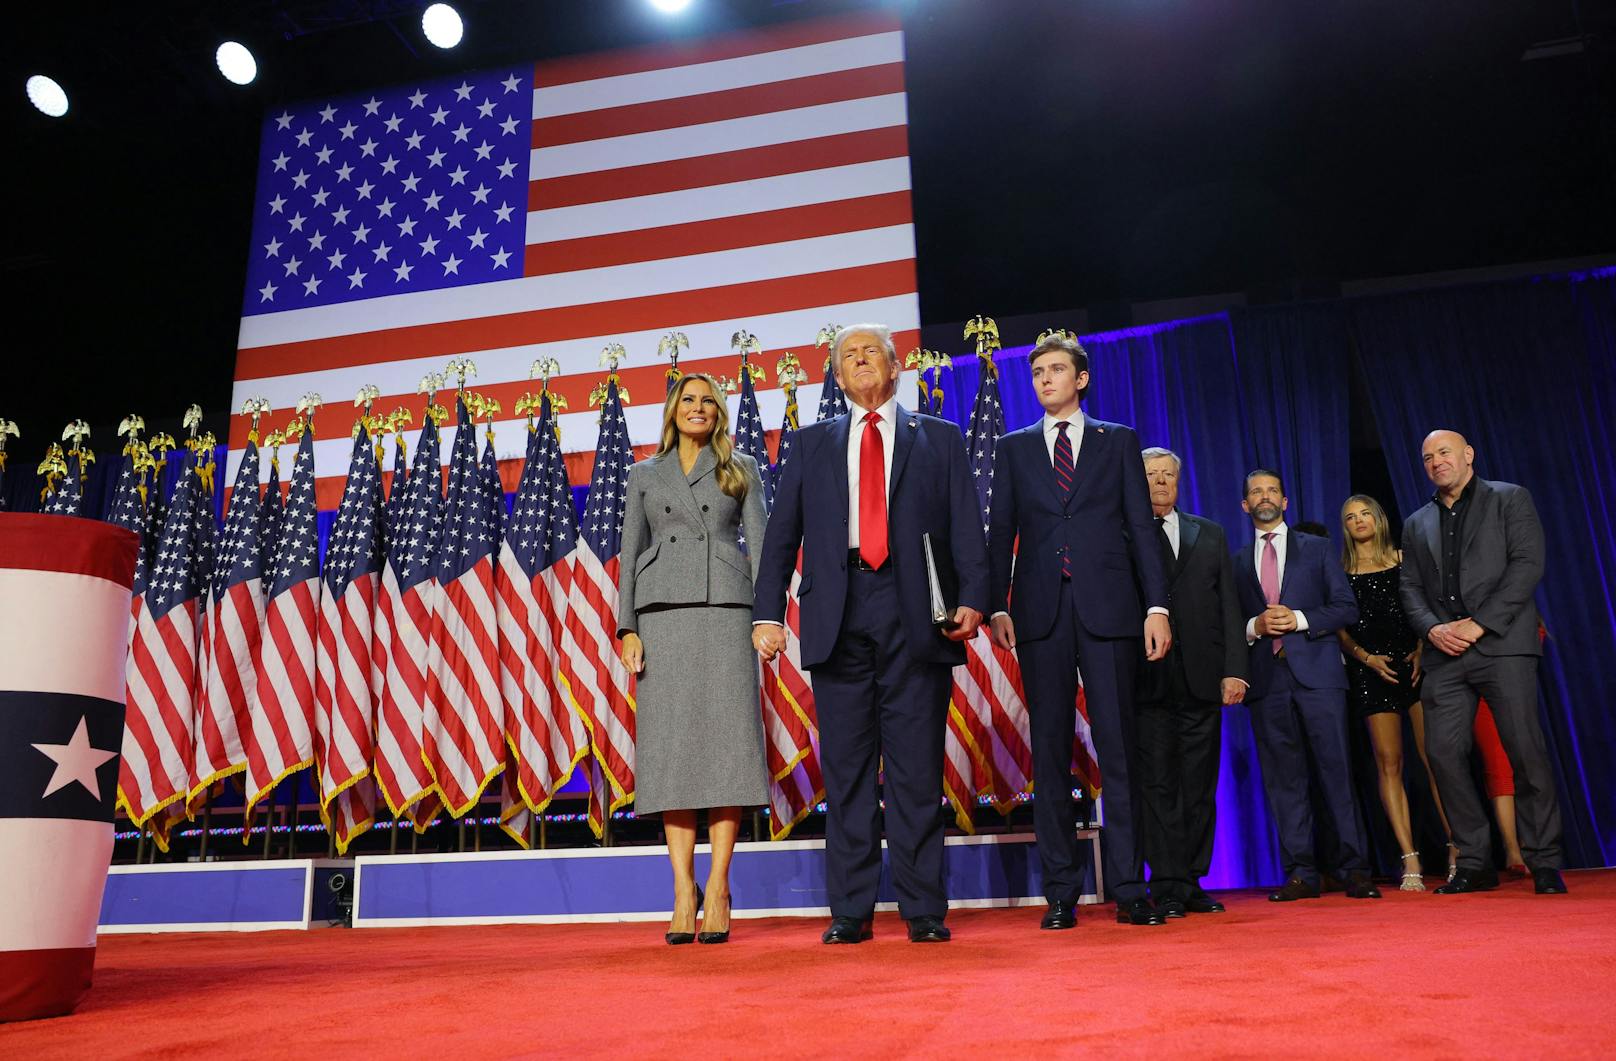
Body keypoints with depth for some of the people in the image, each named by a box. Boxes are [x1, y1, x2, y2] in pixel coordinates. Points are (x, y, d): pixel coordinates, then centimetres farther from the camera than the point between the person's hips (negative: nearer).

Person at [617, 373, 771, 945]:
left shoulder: (741, 469, 15)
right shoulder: (644, 475, 18)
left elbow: (759, 544, 7)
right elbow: (630, 554, 12)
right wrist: (628, 629, 0)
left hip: (724, 609, -1)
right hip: (662, 613, 1)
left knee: (725, 739, -7)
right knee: (671, 746, -4)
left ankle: (718, 884, -2)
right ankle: (684, 888, 0)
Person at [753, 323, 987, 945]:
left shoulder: (939, 439, 15)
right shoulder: (813, 444, 19)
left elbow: (967, 527, 7)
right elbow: (782, 534, 13)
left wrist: (972, 599, -9)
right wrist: (768, 613, 1)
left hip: (915, 614, -1)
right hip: (838, 615, 2)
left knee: (918, 766, 0)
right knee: (845, 767, 3)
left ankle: (923, 909, 10)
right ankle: (850, 910, 11)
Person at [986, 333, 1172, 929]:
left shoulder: (1118, 442, 13)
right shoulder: (1014, 448, 15)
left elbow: (1142, 527, 7)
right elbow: (1001, 532, 10)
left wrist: (1157, 605, -3)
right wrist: (996, 606, -2)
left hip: (1108, 608, -1)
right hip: (1041, 612, 1)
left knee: (1118, 747, -1)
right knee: (1050, 750, 2)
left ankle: (1128, 889, 5)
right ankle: (1061, 891, 9)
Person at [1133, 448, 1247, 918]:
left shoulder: (1210, 535, 16)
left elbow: (1229, 608, 11)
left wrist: (1234, 670, 2)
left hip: (1202, 679, 3)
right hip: (1148, 681, -3)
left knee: (1200, 786, 6)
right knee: (1158, 785, -1)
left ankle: (1192, 882, 15)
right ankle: (1167, 886, 5)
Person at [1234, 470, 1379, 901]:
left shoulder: (1316, 548, 13)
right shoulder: (1238, 561, 16)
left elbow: (1346, 607, 5)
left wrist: (1298, 619, -9)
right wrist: (1255, 627, -8)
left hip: (1317, 671, -1)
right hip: (1266, 679, 2)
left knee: (1337, 768, -4)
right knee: (1283, 777, 2)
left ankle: (1354, 869, 3)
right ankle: (1301, 873, 6)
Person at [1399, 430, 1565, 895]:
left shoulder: (1510, 499, 9)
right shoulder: (1417, 524, 21)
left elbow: (1527, 565, -3)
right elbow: (1410, 589, 16)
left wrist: (1479, 624, -12)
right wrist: (1433, 628, -5)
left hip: (1502, 644, -4)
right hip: (1446, 653, 4)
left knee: (1526, 752, -6)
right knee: (1444, 753, -3)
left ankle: (1544, 863, 6)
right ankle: (1475, 863, 6)